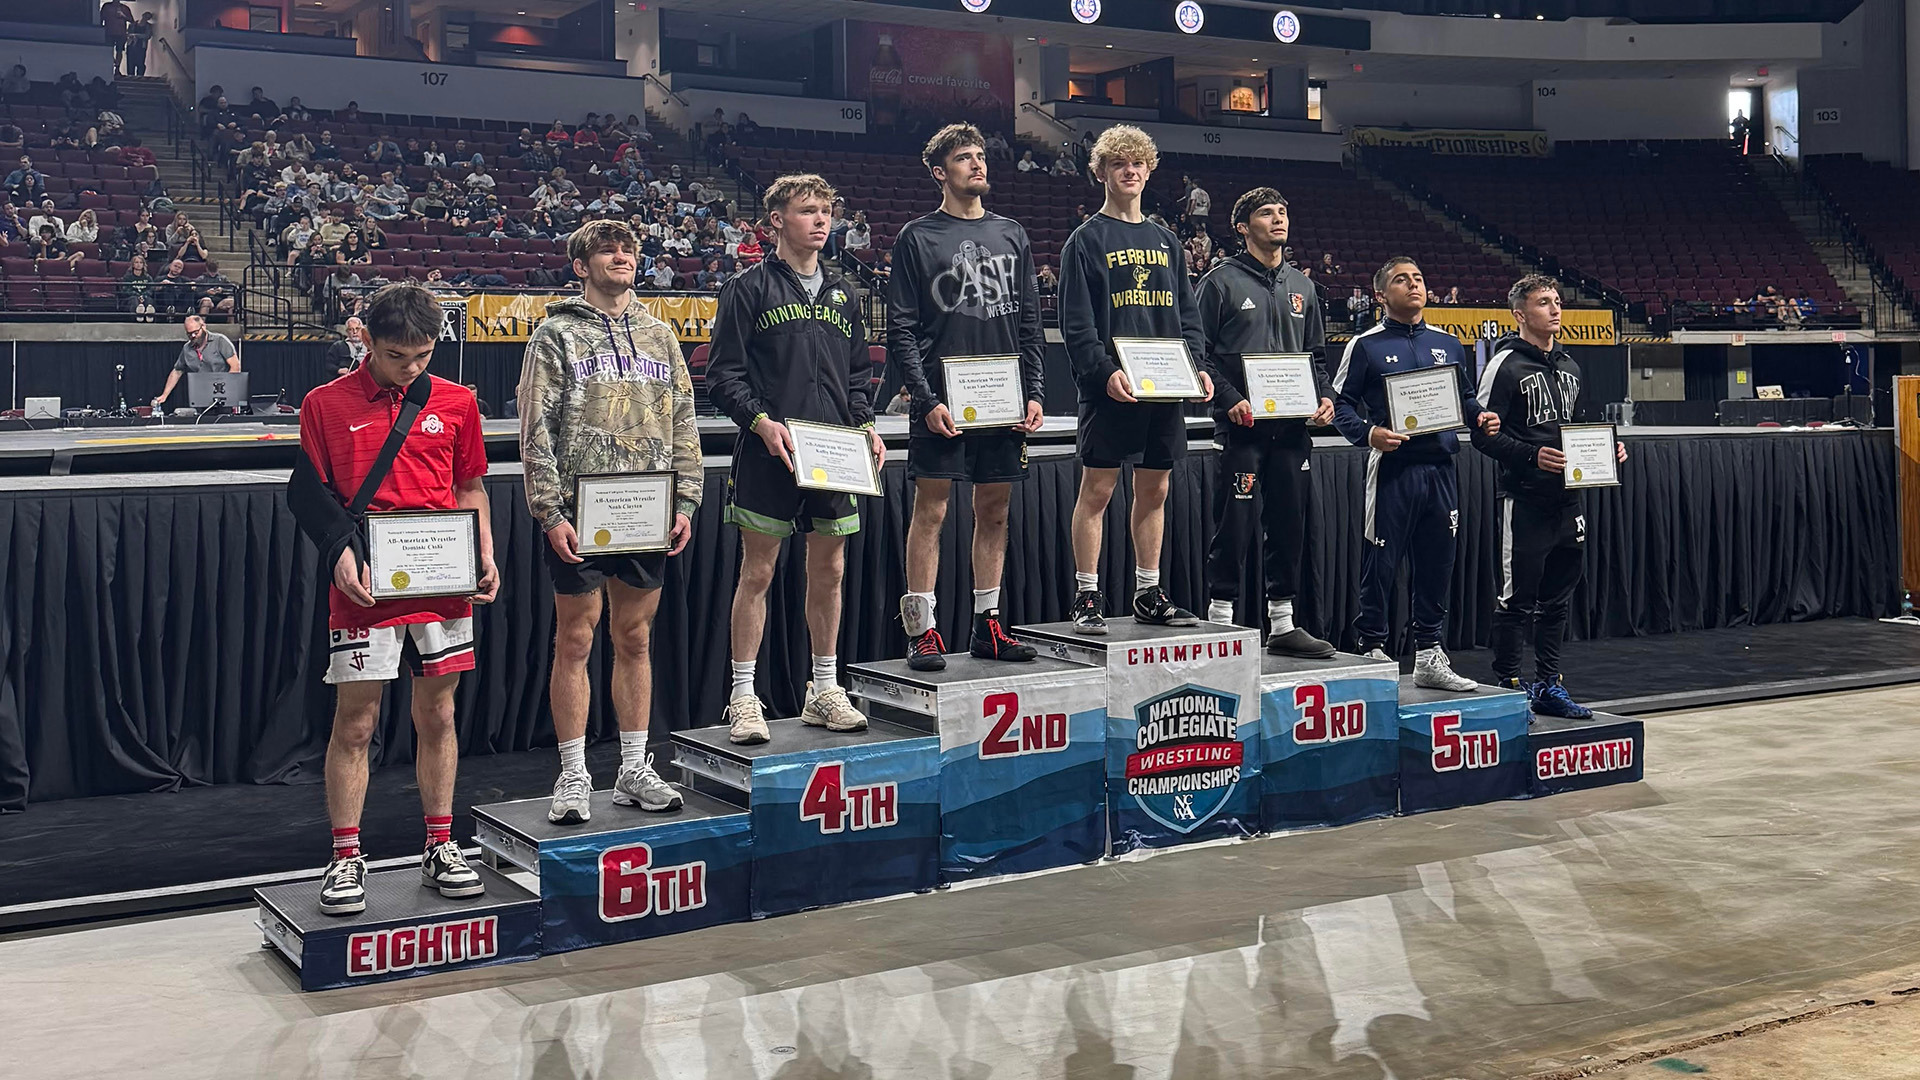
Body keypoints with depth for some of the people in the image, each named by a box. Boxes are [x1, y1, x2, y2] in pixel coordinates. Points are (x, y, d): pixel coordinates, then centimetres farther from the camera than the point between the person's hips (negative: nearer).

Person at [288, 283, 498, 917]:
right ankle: (346, 860, 10)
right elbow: (308, 493, 2)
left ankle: (439, 850, 21)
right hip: (366, 589, -3)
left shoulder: (456, 403, 9)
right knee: (354, 723, 0)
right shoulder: (326, 405, 1)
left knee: (437, 716, 10)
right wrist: (341, 553, -13)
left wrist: (485, 556, 4)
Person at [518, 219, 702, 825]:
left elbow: (683, 425, 14)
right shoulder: (557, 336, 0)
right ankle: (573, 778, 9)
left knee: (635, 640, 10)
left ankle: (634, 771, 18)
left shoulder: (659, 336, 13)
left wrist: (685, 503, 4)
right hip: (580, 513, -4)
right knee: (575, 642, 1)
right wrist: (549, 513, -12)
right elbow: (536, 432, -5)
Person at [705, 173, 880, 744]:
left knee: (829, 570, 10)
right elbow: (723, 374, -4)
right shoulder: (749, 288, 0)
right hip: (769, 456, -5)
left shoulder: (842, 293, 16)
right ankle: (743, 697, 5)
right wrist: (761, 421, -18)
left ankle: (824, 690, 22)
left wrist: (867, 426, 6)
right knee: (757, 573, -1)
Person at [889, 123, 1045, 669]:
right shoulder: (918, 238, 0)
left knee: (995, 510, 8)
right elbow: (900, 331, -4)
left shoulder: (1011, 235, 14)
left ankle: (988, 624, 16)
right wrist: (926, 399, -13)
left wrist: (1034, 392, 5)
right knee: (930, 509, -4)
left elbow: (1030, 322, 15)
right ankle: (922, 630, 1)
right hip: (943, 401, -4)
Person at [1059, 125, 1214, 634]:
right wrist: (1104, 372, -20)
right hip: (1110, 389, -5)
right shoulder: (1087, 239, 0)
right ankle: (1087, 597, 3)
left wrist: (1197, 366, 2)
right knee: (1096, 489, -3)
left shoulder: (1166, 242, 18)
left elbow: (1187, 314, 18)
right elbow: (1076, 323, -8)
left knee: (1155, 490, 9)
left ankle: (1149, 594, 17)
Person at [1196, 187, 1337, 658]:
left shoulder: (1301, 286, 17)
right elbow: (1199, 352, -4)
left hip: (1293, 426, 6)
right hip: (1242, 426, -6)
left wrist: (1324, 397, 4)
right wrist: (1230, 400, -16)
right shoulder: (1221, 282, -1)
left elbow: (1316, 354, 22)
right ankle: (1220, 619, 4)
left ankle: (1282, 623, 16)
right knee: (1234, 523, -5)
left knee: (1290, 524, 8)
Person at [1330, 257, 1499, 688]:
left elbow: (1466, 398, 22)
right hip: (1393, 468, -5)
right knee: (1381, 564, -2)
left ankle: (1429, 655, 19)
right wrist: (1368, 433, -19)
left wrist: (1481, 418, 1)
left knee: (1437, 564, 9)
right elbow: (1341, 404, -2)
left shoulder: (1448, 344, 15)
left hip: (1441, 469, 5)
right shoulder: (1365, 346, 1)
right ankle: (1372, 649, 9)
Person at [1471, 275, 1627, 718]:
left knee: (1558, 597, 12)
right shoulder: (1505, 365, -8)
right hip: (1525, 499, -7)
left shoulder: (1568, 366, 17)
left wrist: (1604, 449, 9)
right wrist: (1533, 456, -23)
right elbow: (1484, 433, -13)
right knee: (1517, 598, -3)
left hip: (1568, 496, 8)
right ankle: (1508, 687, 6)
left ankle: (1548, 685, 20)